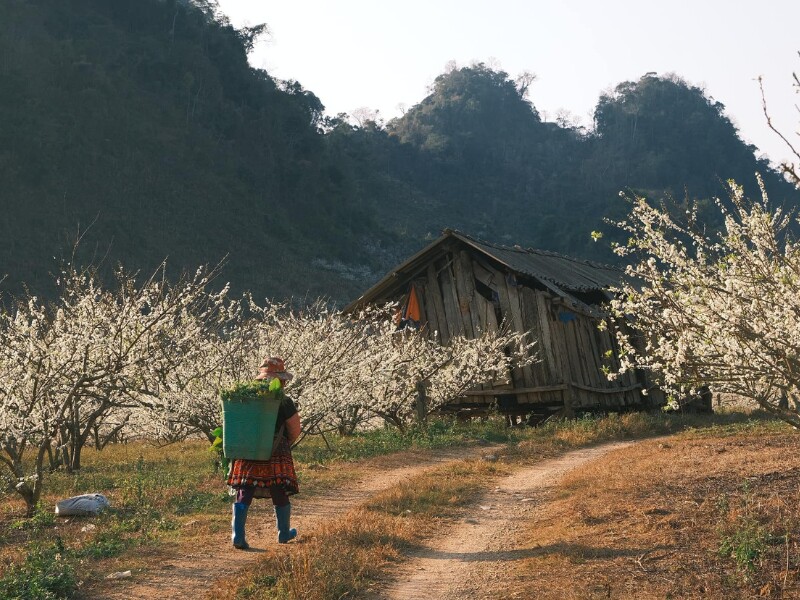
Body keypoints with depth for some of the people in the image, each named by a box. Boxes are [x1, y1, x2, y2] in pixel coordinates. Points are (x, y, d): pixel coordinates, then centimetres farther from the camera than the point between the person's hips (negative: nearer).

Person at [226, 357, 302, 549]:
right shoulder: (284, 402, -10)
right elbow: (295, 431, -4)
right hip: (276, 458, -3)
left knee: (243, 496, 5)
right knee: (280, 496, 13)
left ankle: (237, 536, -4)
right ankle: (284, 533, 28)